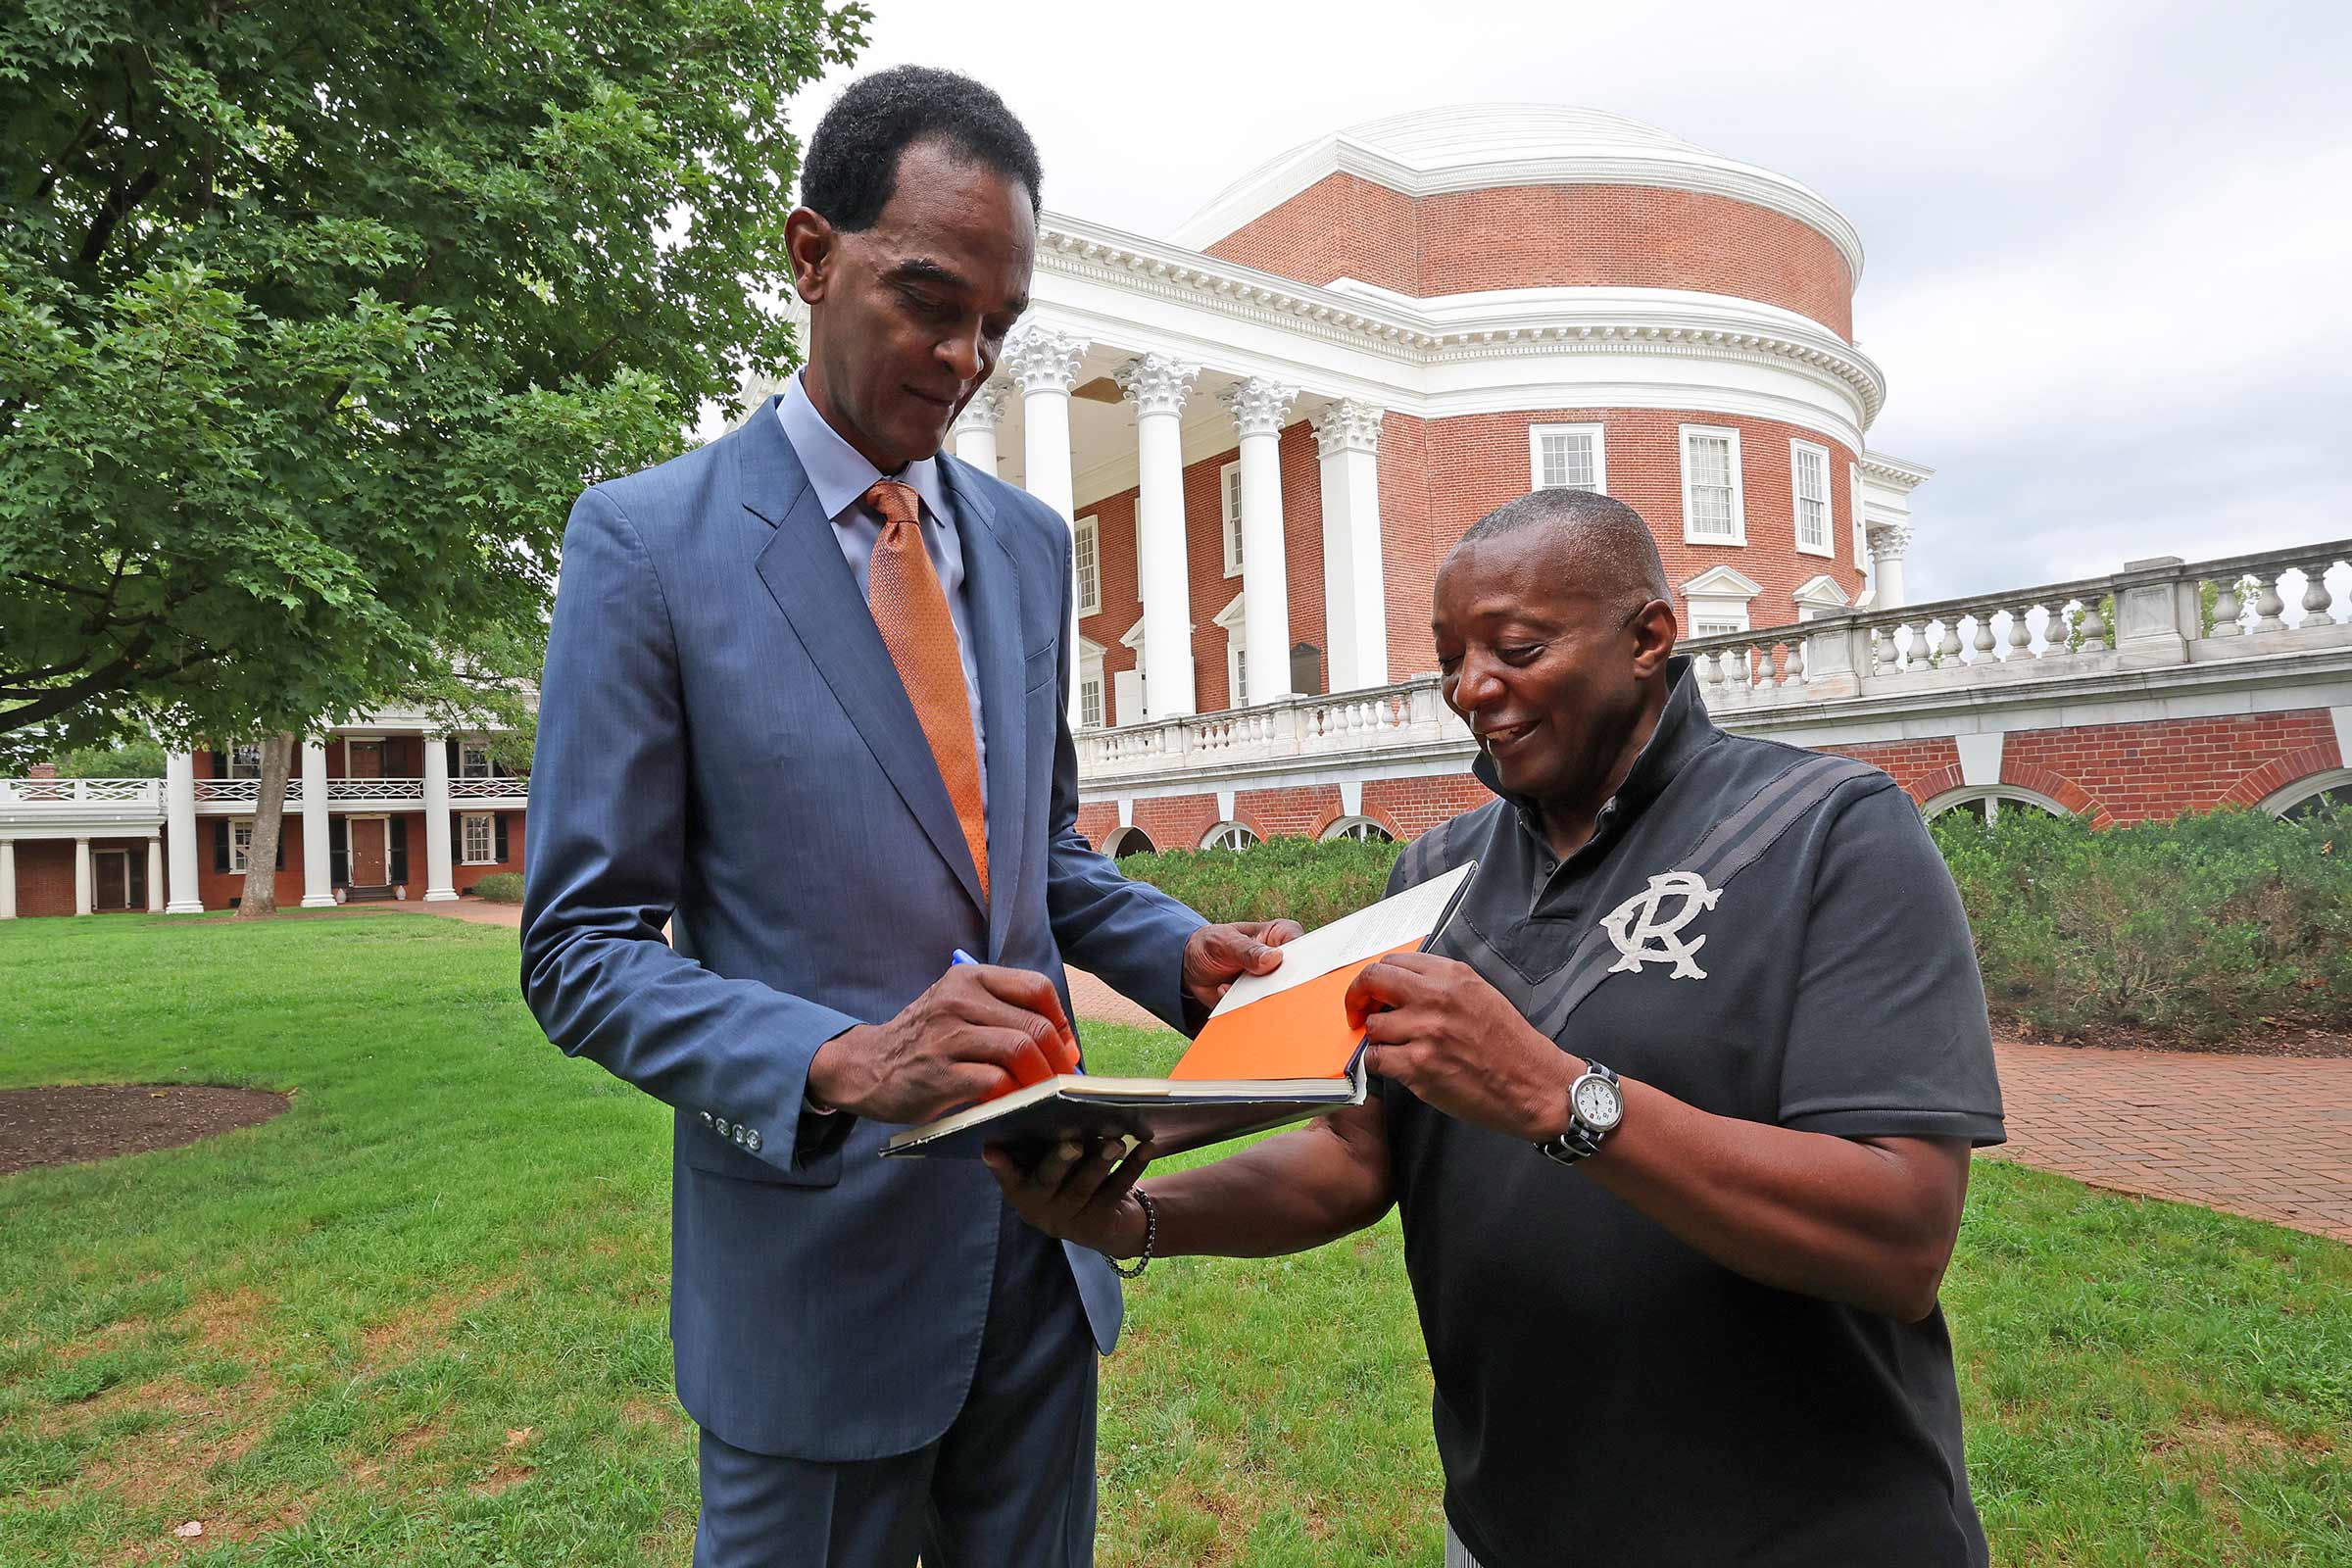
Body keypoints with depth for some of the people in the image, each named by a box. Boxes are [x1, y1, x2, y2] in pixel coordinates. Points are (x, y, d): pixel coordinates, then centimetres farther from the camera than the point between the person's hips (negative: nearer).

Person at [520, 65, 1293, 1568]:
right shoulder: (648, 540, -10)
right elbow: (584, 948, -11)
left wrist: (1183, 950, -4)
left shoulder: (1030, 541, 6)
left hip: (1042, 1218, 5)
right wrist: (844, 1062, -27)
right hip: (820, 1239, -5)